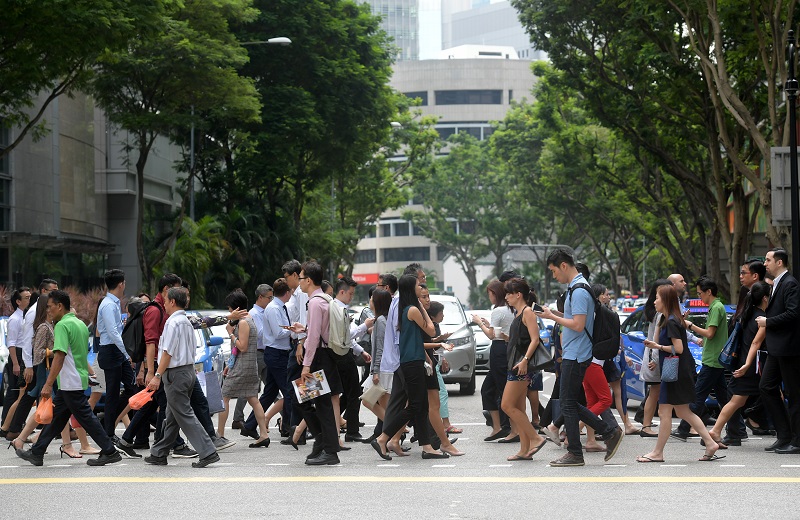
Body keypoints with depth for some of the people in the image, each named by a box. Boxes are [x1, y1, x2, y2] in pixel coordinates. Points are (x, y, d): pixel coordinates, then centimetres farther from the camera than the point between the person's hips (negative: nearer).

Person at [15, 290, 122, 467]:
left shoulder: (62, 325, -16)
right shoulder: (80, 323, 13)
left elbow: (59, 356, -24)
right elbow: (85, 352, 22)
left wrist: (48, 384, -24)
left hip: (71, 383, -10)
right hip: (79, 379, 10)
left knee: (86, 417, -4)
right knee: (56, 416, 13)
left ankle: (109, 452, -2)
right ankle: (36, 453, 18)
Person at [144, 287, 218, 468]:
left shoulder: (173, 323, -14)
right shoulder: (186, 322, 14)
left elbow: (168, 352, -19)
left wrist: (157, 375, -19)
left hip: (176, 374, -10)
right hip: (189, 370, 10)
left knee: (185, 415, -9)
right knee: (172, 417, 16)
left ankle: (207, 452, -15)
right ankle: (159, 454, 25)